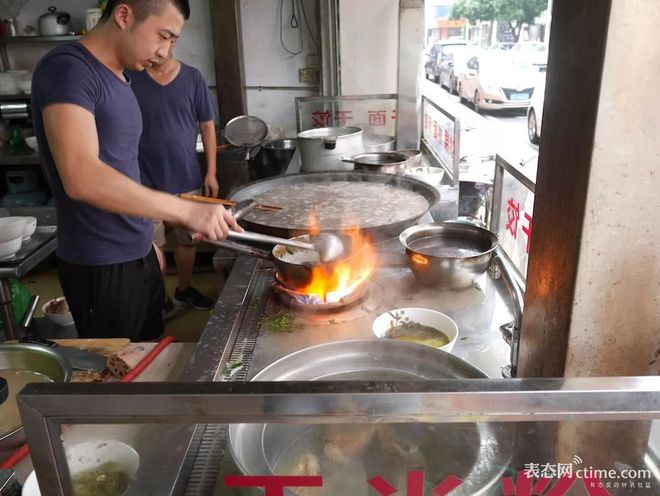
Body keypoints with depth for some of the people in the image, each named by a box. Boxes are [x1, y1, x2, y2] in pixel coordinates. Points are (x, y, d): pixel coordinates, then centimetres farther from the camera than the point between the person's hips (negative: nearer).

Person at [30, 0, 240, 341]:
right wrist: (186, 211, -30)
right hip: (100, 268, -8)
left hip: (138, 255, 8)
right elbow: (82, 178, -29)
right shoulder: (67, 69, -16)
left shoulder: (118, 79, 12)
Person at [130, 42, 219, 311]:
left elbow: (207, 126, 4)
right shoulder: (130, 78, -3)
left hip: (187, 178, 2)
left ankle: (184, 289, 33)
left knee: (186, 239, 14)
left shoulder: (192, 78, 1)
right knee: (152, 245, 7)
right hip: (147, 180, -2)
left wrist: (211, 172, 0)